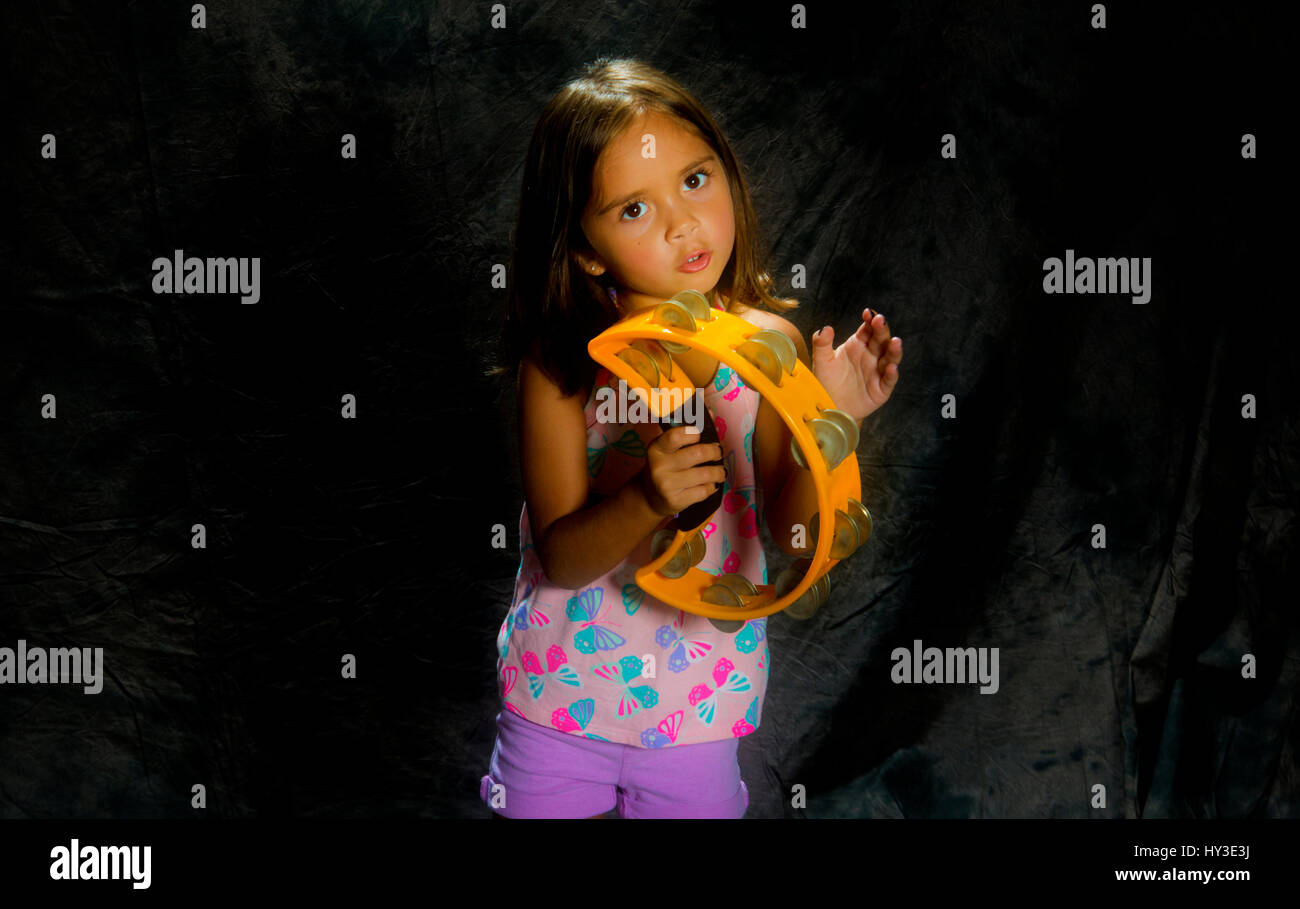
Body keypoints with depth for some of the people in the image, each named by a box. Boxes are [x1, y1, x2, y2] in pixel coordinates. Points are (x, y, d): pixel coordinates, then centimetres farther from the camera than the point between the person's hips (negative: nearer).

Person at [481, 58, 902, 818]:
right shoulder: (561, 361, -15)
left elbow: (795, 534, -10)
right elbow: (560, 559, -17)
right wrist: (647, 500, -35)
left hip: (702, 700, 1)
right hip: (563, 694, -1)